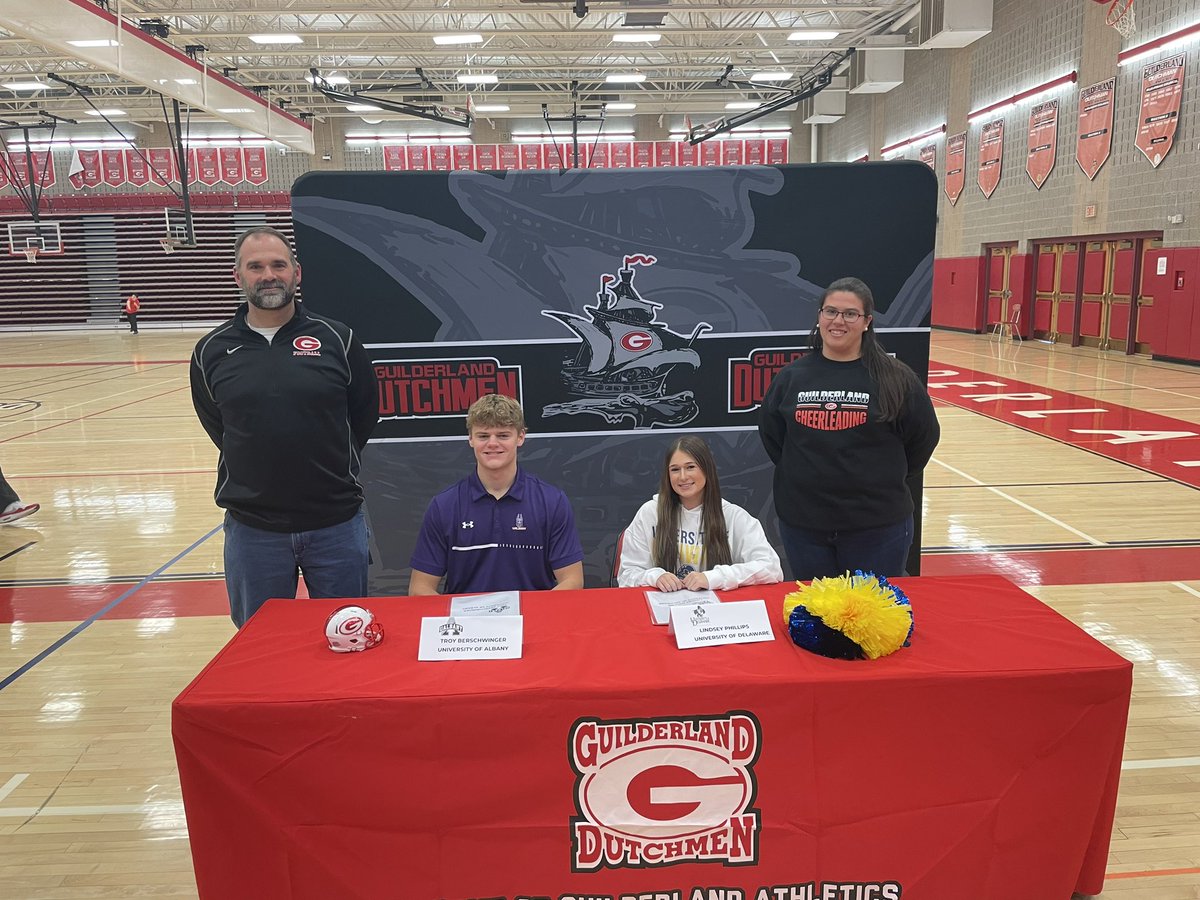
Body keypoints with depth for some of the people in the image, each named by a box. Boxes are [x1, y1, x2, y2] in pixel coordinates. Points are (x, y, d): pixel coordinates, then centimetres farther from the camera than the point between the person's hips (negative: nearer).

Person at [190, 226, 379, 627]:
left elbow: (364, 415, 7)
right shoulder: (212, 352, 0)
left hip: (336, 523, -1)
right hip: (252, 529, 1)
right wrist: (258, 470, 10)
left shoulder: (337, 339, -4)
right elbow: (217, 427, 13)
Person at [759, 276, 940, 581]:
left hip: (878, 524, -2)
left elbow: (924, 436, 3)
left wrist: (890, 479, 6)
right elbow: (770, 433, 12)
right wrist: (802, 475, 9)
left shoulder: (895, 377, -6)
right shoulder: (792, 376, 1)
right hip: (802, 521, 3)